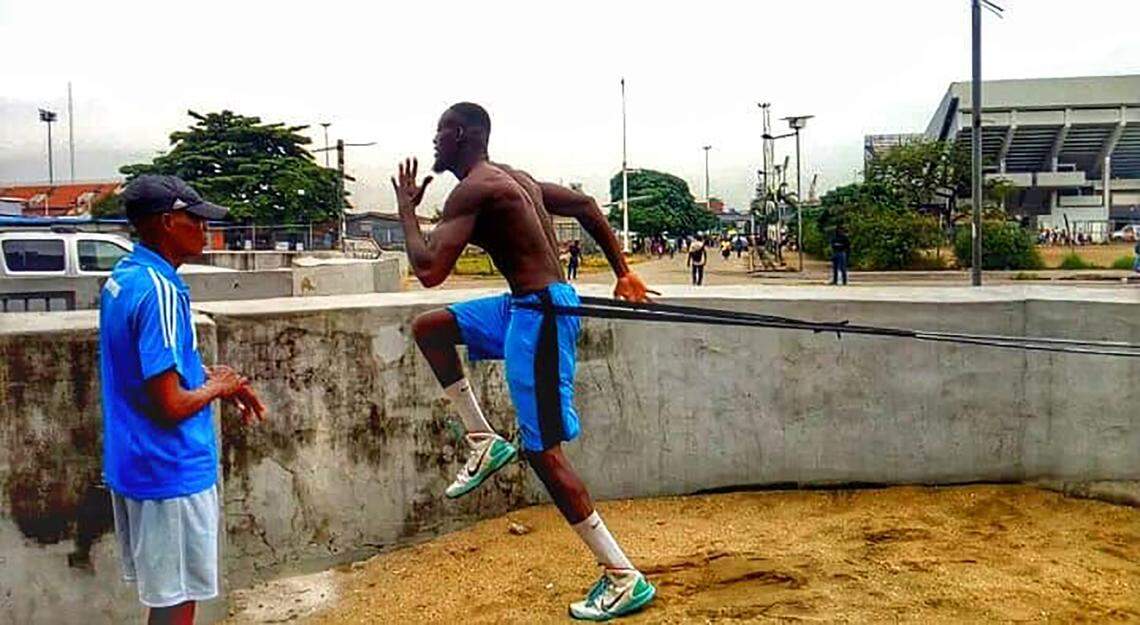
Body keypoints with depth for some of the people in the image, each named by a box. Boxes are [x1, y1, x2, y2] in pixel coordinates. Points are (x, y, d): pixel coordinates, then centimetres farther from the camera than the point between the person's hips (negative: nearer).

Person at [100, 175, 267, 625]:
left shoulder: (121, 277, 6)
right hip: (171, 471, -9)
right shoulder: (160, 291, -23)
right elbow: (172, 406, -27)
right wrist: (217, 386, -8)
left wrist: (207, 374, 8)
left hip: (132, 465, 9)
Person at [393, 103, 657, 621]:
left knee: (543, 452, -5)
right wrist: (623, 272, 21)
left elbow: (429, 272, -20)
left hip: (540, 314, -10)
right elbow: (585, 205, 22)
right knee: (428, 327, 18)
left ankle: (624, 578, 2)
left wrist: (406, 209, -3)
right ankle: (484, 440, 16)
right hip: (525, 306, 10)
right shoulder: (510, 177, 16)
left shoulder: (472, 190, -13)